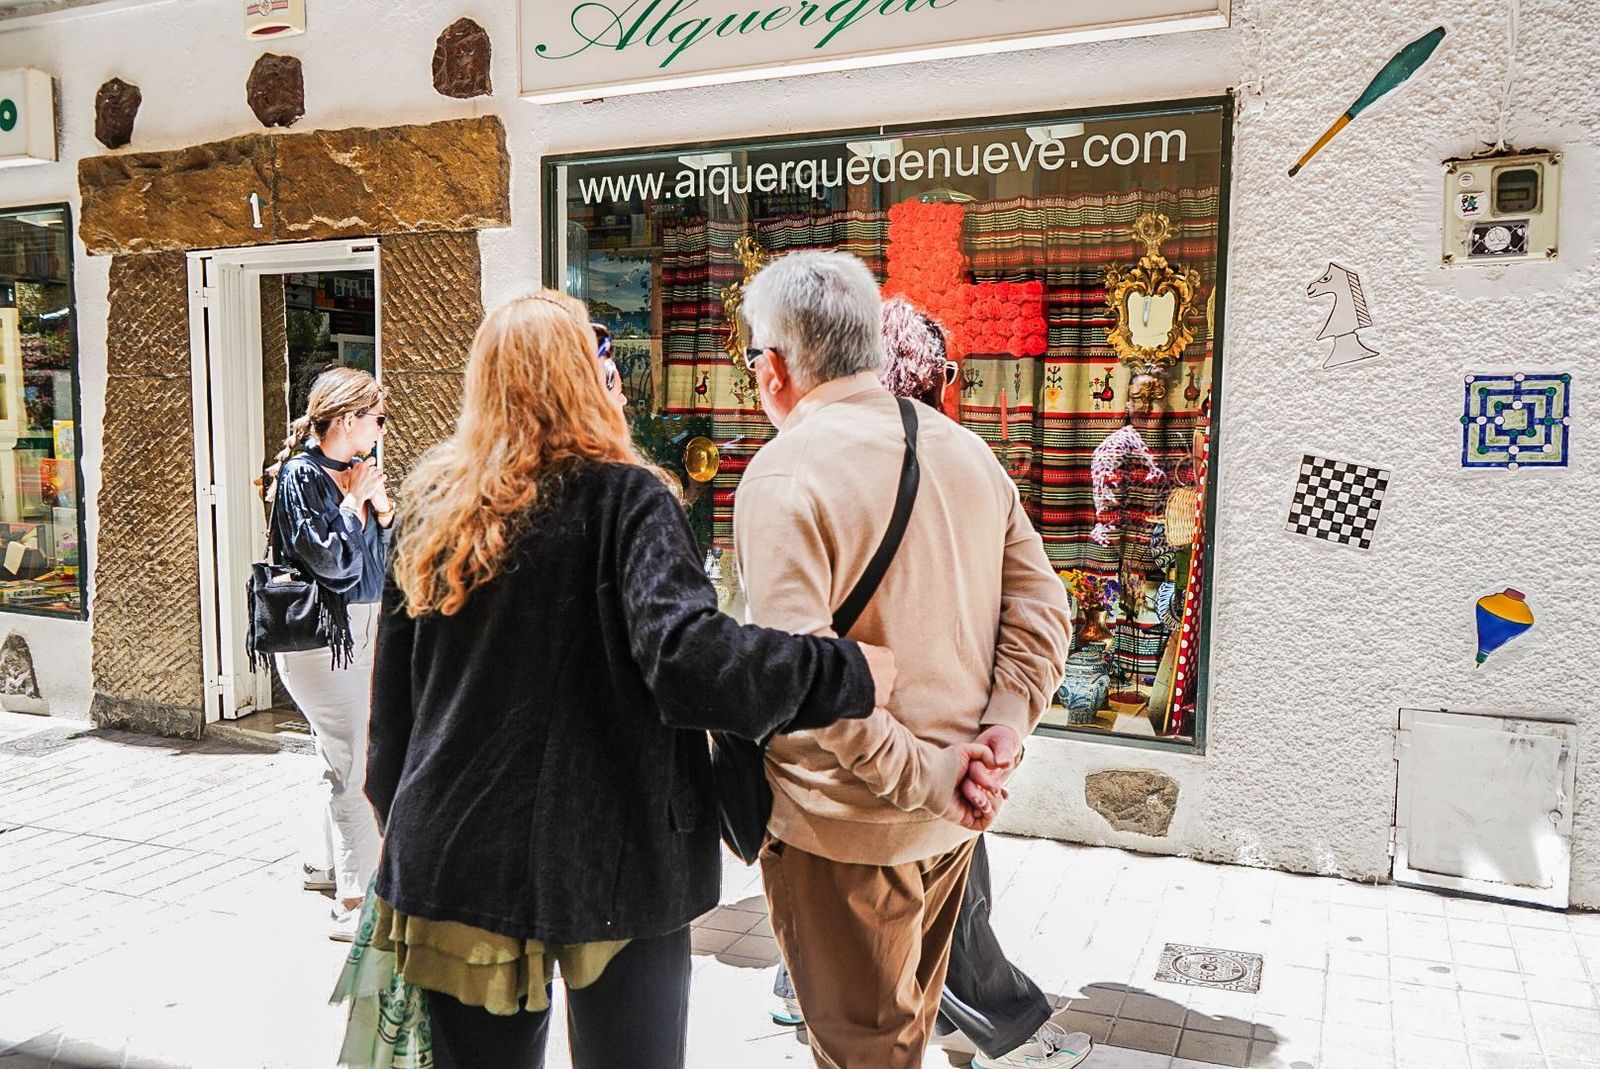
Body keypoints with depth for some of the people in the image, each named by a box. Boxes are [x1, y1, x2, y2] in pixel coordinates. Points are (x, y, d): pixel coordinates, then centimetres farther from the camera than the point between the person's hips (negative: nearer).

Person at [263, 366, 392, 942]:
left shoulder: (356, 473, 11)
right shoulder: (301, 475, -12)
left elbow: (386, 555, 12)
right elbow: (332, 559, -21)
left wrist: (380, 504, -3)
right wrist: (354, 500, -11)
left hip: (359, 629, 9)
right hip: (321, 632, -9)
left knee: (342, 757, 19)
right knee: (354, 764, -10)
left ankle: (331, 864, 35)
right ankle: (355, 901, -5)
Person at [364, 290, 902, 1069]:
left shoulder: (432, 502, 5)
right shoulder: (621, 498, -11)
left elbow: (393, 685, 11)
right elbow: (684, 653, -27)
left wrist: (397, 815, 23)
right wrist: (847, 675, -18)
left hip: (457, 855, 5)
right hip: (610, 860, -4)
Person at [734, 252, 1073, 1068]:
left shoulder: (784, 473, -19)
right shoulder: (966, 450, 3)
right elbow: (1041, 607, 2)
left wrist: (924, 776, -20)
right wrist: (1003, 732, -6)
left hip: (844, 826, -6)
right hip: (953, 820, 7)